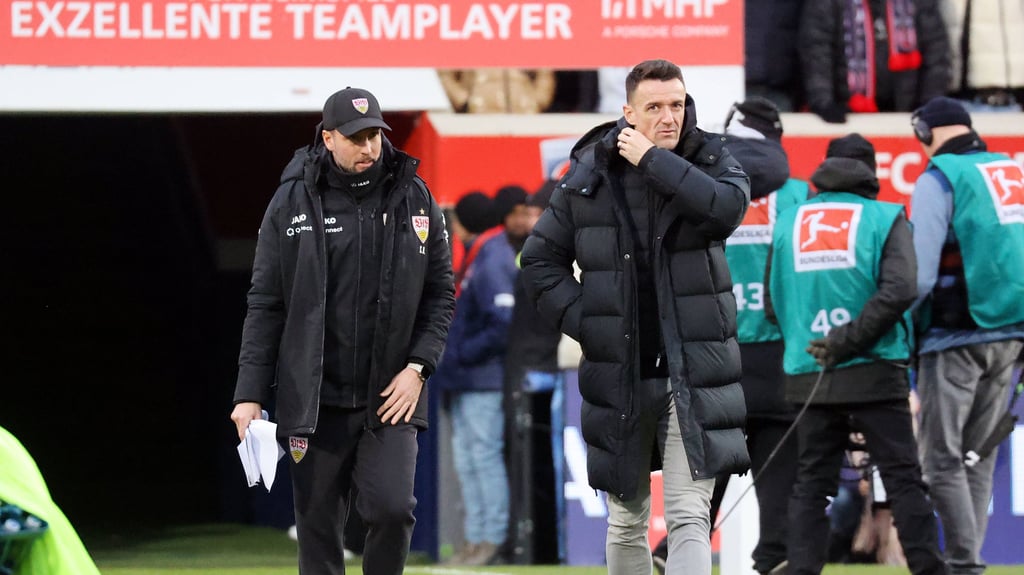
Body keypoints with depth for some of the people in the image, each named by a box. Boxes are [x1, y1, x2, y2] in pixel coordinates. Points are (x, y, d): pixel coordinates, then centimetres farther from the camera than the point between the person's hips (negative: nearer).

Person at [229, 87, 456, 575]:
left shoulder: (414, 198, 4)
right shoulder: (292, 203, 0)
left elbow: (441, 293, 8)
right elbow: (265, 305, 1)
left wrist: (417, 367, -5)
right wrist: (251, 393, -4)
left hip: (390, 398, 0)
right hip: (313, 402, 0)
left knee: (392, 507, -15)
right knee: (318, 531, 4)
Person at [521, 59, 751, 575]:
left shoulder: (711, 161, 1)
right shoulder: (588, 175, 3)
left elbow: (729, 208, -22)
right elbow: (541, 258, 11)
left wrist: (653, 162, -19)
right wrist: (580, 320, -2)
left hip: (693, 373, -2)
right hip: (618, 373, 2)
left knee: (689, 515, -13)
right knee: (627, 520, 13)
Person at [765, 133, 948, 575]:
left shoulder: (788, 221, 11)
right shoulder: (885, 218, 1)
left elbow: (771, 303, 9)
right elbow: (899, 290, -14)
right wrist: (848, 341, -13)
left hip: (807, 374, 3)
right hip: (874, 371, -3)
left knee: (811, 484, 7)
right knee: (903, 477, 1)